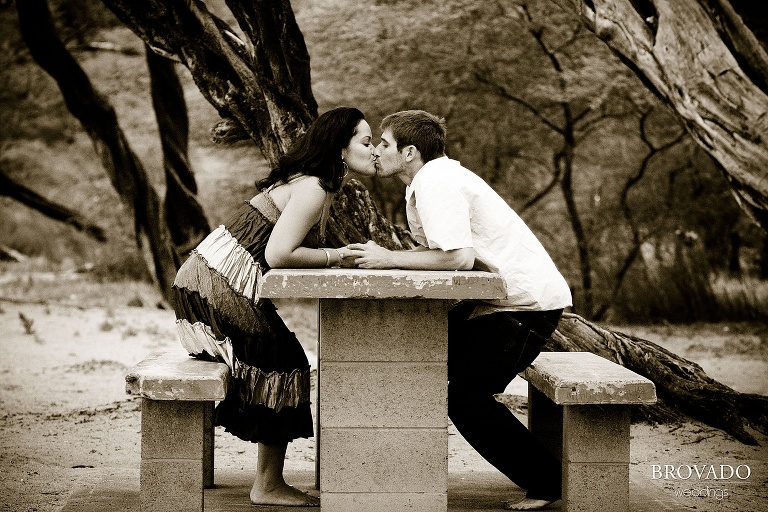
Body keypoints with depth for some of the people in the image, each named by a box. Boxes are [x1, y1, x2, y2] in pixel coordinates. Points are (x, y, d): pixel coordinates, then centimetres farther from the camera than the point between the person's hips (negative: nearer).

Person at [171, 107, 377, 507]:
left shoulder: (313, 185, 17)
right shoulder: (313, 189, -15)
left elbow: (282, 250, 9)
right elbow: (278, 255, -24)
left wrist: (349, 255, 0)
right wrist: (334, 257, -13)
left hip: (207, 282, 10)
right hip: (215, 291, -10)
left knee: (283, 362, 12)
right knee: (285, 364, -5)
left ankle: (269, 483, 14)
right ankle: (268, 486, 2)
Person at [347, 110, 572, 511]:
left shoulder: (437, 182, -18)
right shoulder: (429, 180, 13)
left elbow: (458, 257, -29)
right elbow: (436, 253, 8)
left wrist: (388, 259, -20)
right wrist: (383, 255, -7)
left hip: (527, 301, -10)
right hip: (499, 297, 10)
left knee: (466, 397, -12)